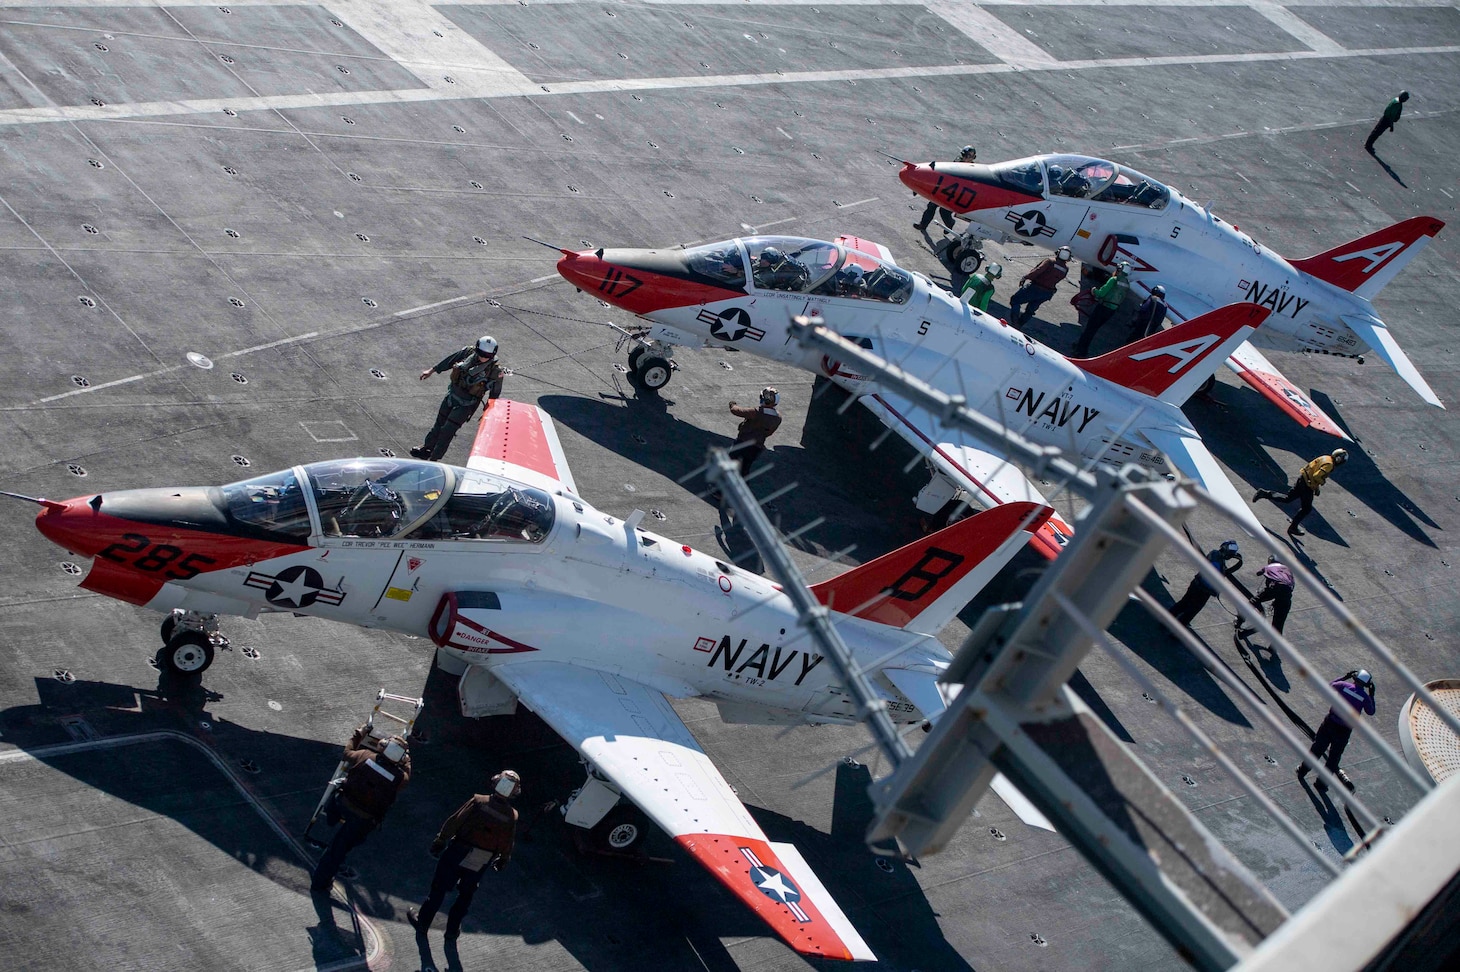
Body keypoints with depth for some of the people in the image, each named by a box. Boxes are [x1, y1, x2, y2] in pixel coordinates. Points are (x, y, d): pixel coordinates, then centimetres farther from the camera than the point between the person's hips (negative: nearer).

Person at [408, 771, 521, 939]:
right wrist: (503, 860, 18)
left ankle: (422, 922, 29)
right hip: (479, 865, 2)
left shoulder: (478, 802, -17)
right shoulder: (512, 816, -11)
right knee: (465, 895, 24)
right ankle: (453, 928, 32)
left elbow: (454, 822, -13)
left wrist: (440, 840, -2)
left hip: (456, 856, -2)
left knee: (439, 889, 16)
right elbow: (508, 844, -1)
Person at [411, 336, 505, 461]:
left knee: (447, 430, -5)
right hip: (452, 394, 5)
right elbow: (450, 360, 5)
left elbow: (495, 394, -9)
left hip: (467, 403, -5)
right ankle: (427, 449, 40)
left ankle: (433, 459, 8)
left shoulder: (495, 370, -21)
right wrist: (432, 371, 12)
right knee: (439, 424, 20)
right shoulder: (469, 352, -10)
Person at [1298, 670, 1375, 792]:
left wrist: (1345, 677, 16)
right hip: (1344, 730, -1)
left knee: (1317, 748, 19)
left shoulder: (1343, 685, -11)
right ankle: (1322, 783, 21)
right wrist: (1372, 694, 11)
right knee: (1334, 757, 13)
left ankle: (1303, 770, 34)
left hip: (1330, 723, 1)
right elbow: (1370, 712, 6)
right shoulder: (1365, 697, -12)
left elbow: (1329, 686, 10)